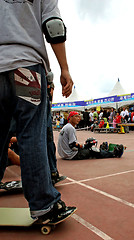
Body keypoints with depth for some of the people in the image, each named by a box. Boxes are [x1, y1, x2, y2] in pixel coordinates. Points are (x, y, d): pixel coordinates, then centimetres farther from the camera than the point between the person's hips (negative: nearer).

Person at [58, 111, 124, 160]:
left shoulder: (66, 127, 14)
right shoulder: (71, 128, -17)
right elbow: (73, 146, -22)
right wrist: (85, 146, -11)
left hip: (64, 154, 10)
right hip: (72, 155, -10)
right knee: (92, 150, -2)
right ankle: (114, 153, 10)